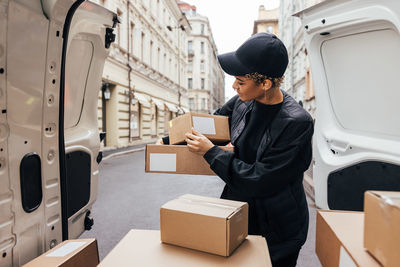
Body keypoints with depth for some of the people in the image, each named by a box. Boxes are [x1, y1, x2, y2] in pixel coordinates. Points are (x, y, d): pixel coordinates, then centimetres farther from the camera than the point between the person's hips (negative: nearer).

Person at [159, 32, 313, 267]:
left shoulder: (297, 123, -26)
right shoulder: (242, 103, -7)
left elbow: (259, 181, -27)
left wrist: (210, 151, -21)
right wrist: (170, 141, 10)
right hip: (239, 213, 6)